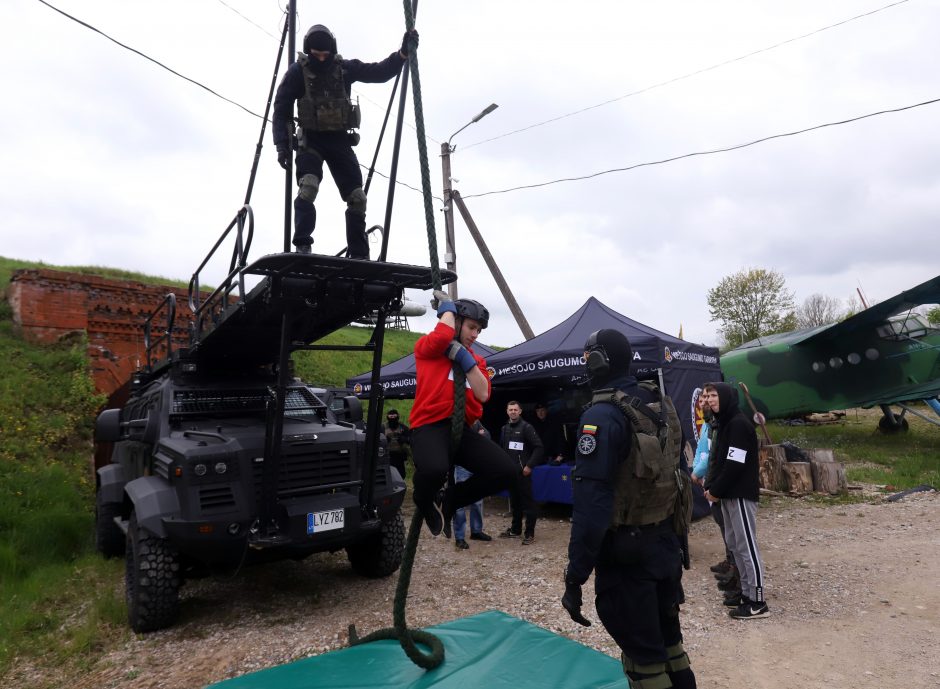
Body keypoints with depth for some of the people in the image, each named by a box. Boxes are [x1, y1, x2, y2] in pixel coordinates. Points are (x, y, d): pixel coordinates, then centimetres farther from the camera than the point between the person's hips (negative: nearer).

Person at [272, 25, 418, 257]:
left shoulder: (344, 68, 2)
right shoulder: (298, 71, -5)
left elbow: (380, 72, 1)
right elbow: (282, 109, -5)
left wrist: (403, 53, -14)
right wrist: (282, 144, -14)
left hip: (340, 141, 3)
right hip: (311, 140, -3)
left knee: (357, 198, -1)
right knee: (308, 187, -27)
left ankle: (360, 256, 8)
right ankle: (302, 247, -26)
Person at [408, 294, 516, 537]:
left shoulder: (476, 360, 21)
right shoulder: (427, 347, 6)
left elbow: (483, 394, 4)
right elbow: (443, 335, -19)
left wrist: (464, 357, -2)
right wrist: (447, 305, 0)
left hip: (462, 429, 6)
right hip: (430, 426, -5)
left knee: (506, 472, -13)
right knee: (435, 469, -38)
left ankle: (449, 499, 12)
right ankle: (424, 501, 4)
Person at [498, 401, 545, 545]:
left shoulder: (526, 427, -8)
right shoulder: (505, 429, 12)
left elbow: (539, 447, -13)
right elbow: (501, 449, 21)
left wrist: (530, 466, -16)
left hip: (522, 471, -6)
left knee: (528, 502, -2)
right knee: (514, 501, 15)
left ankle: (529, 533, 2)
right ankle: (515, 529, 25)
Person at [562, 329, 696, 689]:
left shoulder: (602, 415, -21)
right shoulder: (661, 403, 4)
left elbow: (591, 501, -25)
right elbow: (673, 472, 12)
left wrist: (575, 578, -20)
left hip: (627, 552, -8)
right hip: (666, 542, 8)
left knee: (643, 656, 7)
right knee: (668, 639, 23)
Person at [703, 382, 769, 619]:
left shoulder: (740, 424, -16)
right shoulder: (724, 423, 14)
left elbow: (735, 464, -21)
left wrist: (715, 490, -14)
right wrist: (712, 487, 5)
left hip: (741, 495, -10)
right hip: (730, 495, 10)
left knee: (747, 546, -5)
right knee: (734, 544, 14)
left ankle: (757, 601, 2)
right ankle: (746, 592, 24)